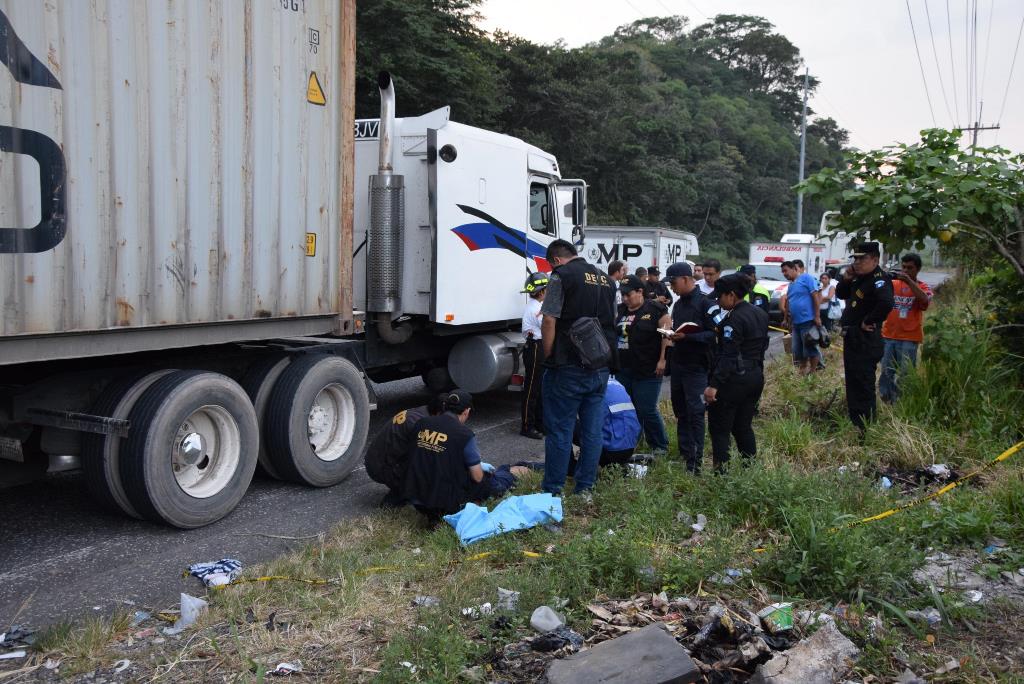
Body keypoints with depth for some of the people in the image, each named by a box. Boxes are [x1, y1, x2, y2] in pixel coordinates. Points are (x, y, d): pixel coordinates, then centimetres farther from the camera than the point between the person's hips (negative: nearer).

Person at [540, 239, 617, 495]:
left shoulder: (561, 276, -7)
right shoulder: (606, 280, 16)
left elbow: (549, 322, -13)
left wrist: (549, 358, -4)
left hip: (569, 368, -7)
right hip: (601, 368, 7)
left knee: (559, 430, 1)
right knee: (592, 430, 11)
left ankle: (553, 490, 7)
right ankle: (585, 488, 19)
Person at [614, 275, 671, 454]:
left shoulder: (654, 309, -6)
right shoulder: (621, 311, 12)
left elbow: (667, 334, -11)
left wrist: (663, 360, -16)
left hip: (648, 372, -6)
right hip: (623, 371, 6)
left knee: (646, 410, -3)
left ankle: (660, 446, 14)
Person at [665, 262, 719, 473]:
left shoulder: (705, 303, -11)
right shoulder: (678, 304, 15)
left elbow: (714, 335, -18)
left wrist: (687, 337, -24)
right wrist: (673, 335, 6)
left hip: (696, 367, -8)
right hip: (678, 365, 8)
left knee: (695, 412, -7)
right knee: (680, 410, 12)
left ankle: (695, 459, -4)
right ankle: (684, 453, 22)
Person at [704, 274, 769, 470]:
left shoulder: (735, 318, -18)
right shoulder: (760, 314, 10)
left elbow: (728, 356, -23)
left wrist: (714, 385, -24)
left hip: (734, 378, -9)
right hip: (756, 376, 9)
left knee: (719, 428, -1)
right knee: (743, 426, 17)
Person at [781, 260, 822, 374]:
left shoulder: (806, 278, -6)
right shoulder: (790, 285, 18)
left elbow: (816, 296, -12)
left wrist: (817, 316, -18)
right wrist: (790, 323, 22)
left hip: (808, 321, -8)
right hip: (796, 323, 8)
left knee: (810, 348, -2)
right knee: (798, 351, 12)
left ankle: (813, 372, 8)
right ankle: (802, 372, 24)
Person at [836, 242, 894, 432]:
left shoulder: (879, 279, -18)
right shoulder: (859, 278, 12)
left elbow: (886, 303, -35)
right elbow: (841, 294, 22)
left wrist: (869, 321, -23)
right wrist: (846, 279, 3)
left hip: (866, 342, -10)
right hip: (852, 339, 10)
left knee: (863, 387, -5)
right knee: (852, 383, 20)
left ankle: (864, 429, 3)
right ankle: (854, 421, 33)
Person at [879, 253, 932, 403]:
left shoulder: (923, 287, 3)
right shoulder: (892, 284, 9)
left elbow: (925, 300, -18)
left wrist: (908, 281, -23)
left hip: (909, 339, -2)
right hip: (888, 336, 3)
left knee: (905, 375, -1)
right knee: (886, 373, 6)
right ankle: (886, 402, 16)